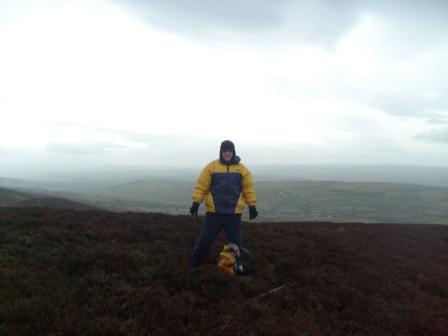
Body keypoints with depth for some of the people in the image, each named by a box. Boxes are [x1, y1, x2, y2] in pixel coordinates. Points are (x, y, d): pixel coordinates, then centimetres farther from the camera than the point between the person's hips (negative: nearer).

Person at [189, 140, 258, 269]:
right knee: (205, 240, 5)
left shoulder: (242, 169, 4)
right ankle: (193, 265, 20)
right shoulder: (211, 167, -2)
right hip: (214, 212, -1)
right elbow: (201, 186, -3)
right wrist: (196, 202, -9)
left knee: (235, 241, 11)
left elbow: (248, 189, 7)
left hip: (234, 213, 2)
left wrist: (252, 206, 3)